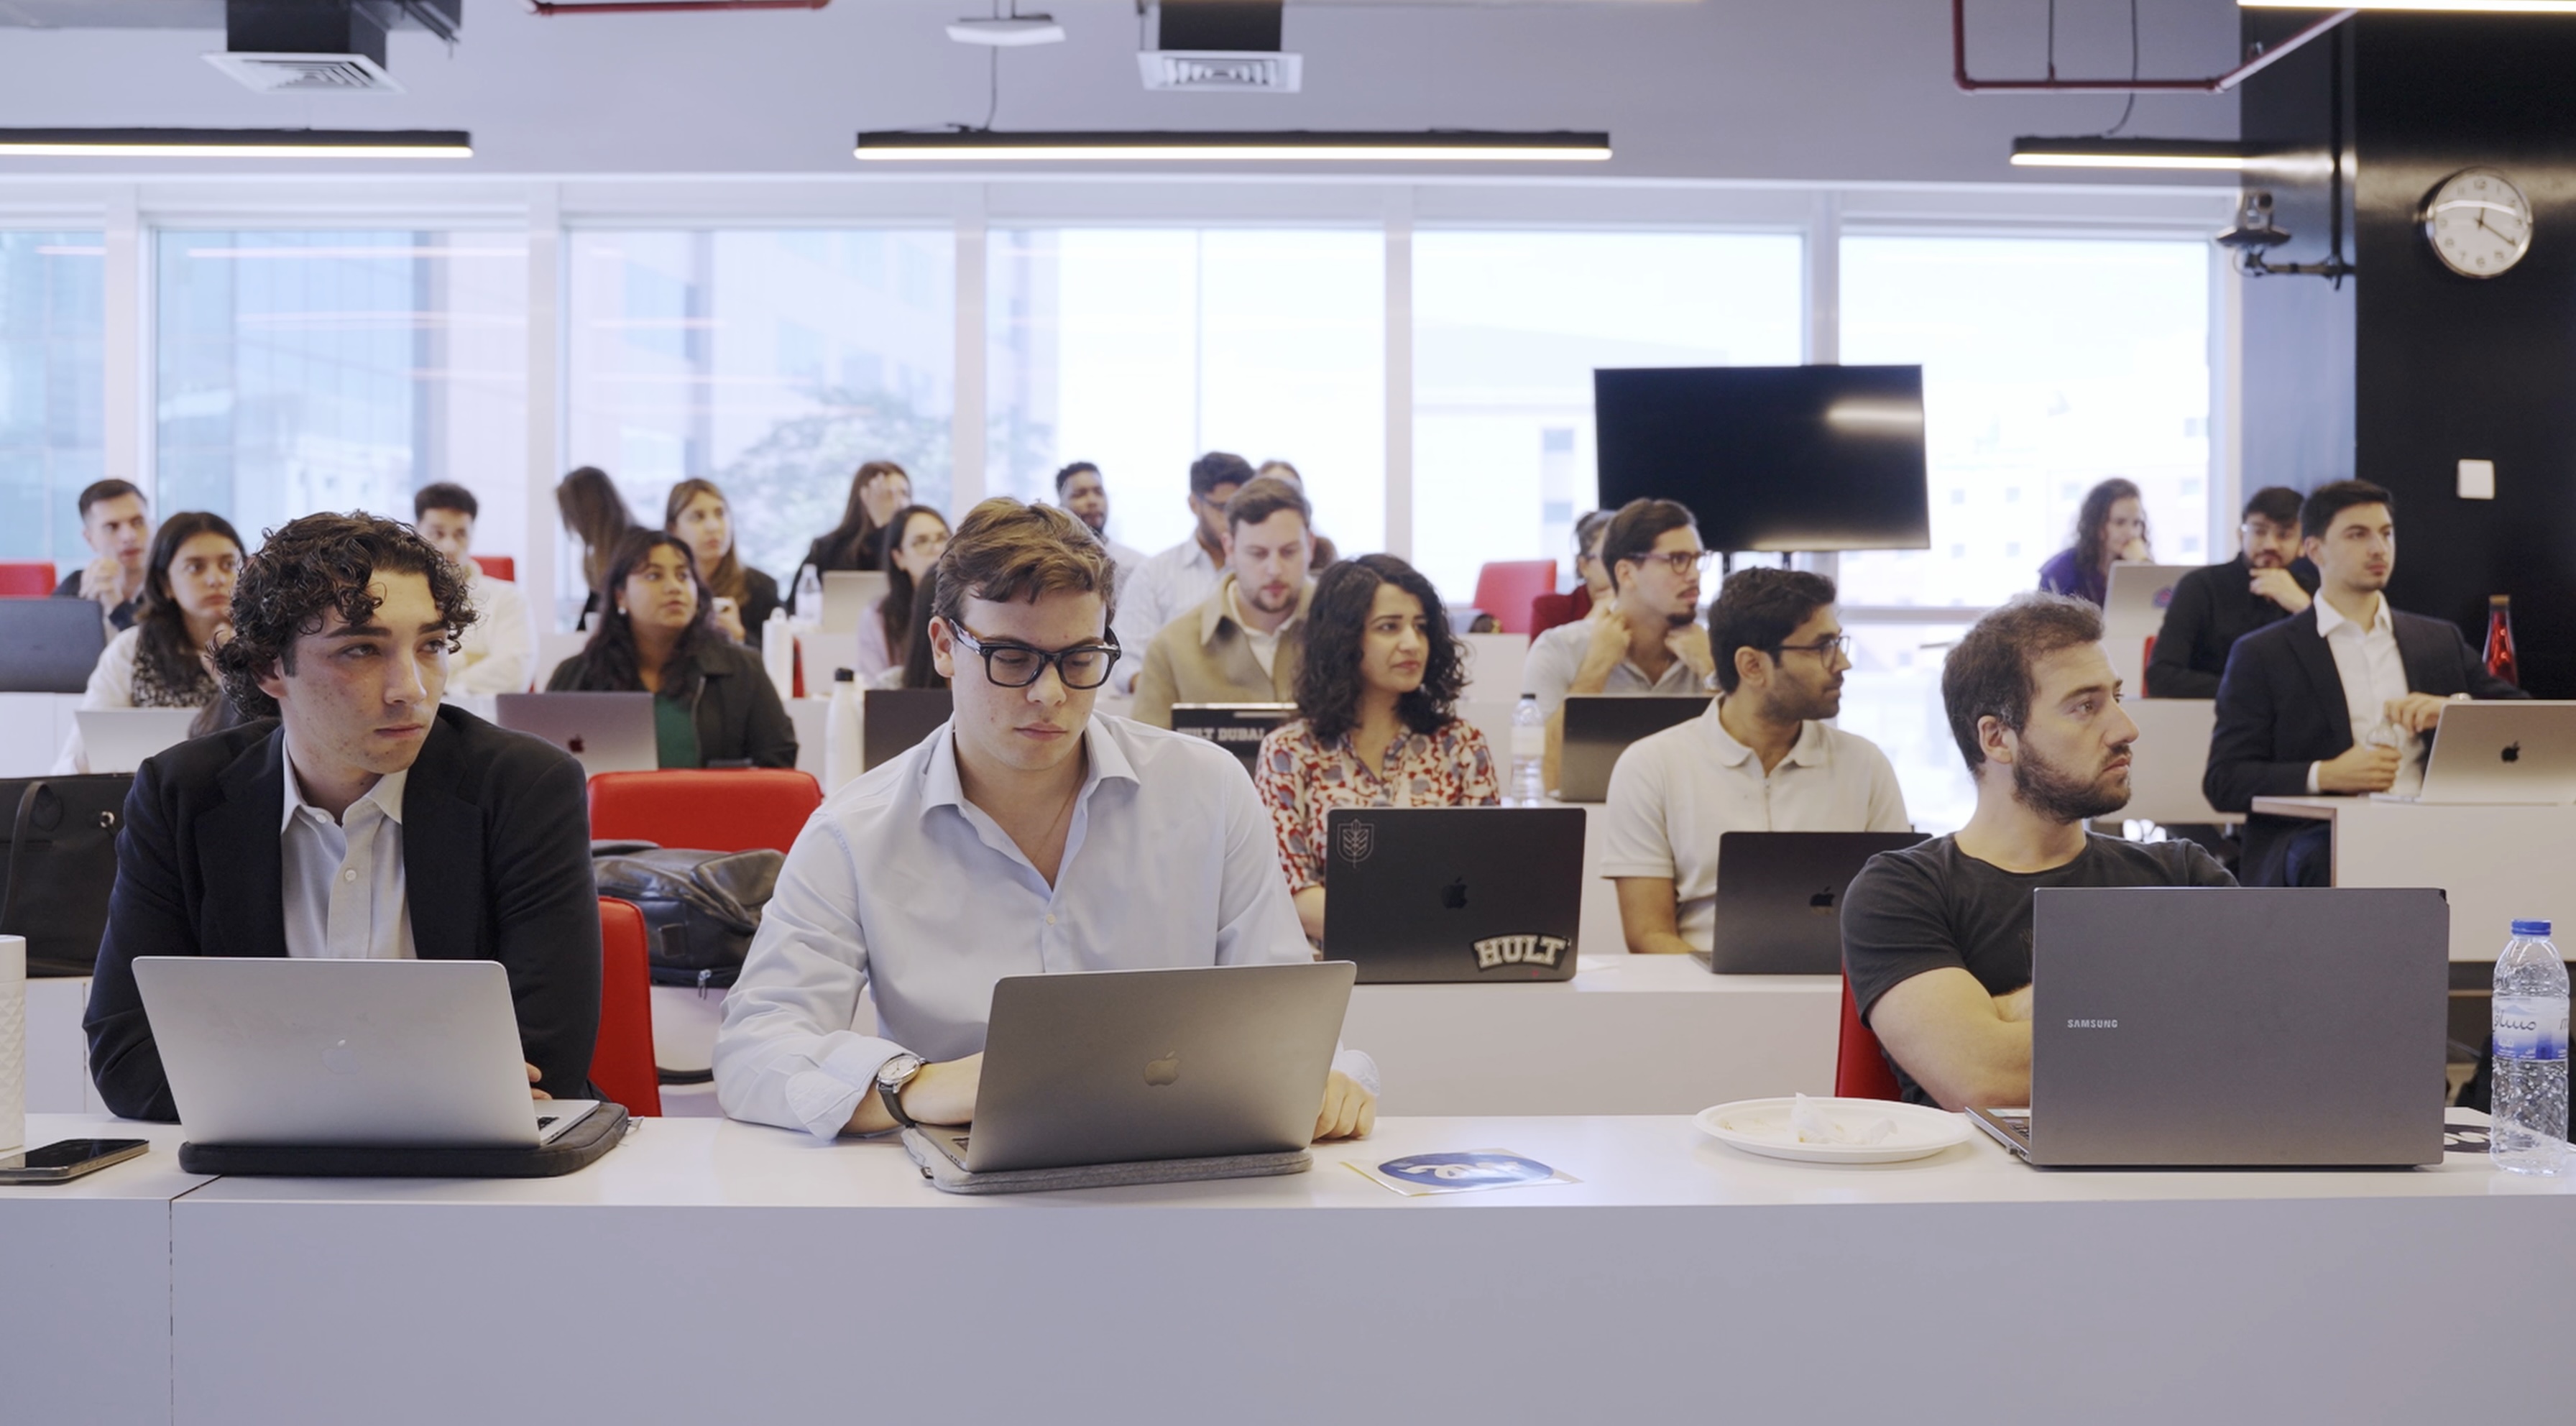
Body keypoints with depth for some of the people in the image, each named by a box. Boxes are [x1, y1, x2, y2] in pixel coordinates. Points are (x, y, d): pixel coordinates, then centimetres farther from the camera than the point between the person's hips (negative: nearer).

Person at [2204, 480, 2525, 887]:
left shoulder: (2440, 640, 23)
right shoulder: (2262, 654, 10)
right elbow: (2222, 781, 4)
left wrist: (2456, 708, -1)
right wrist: (2324, 776, -11)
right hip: (2317, 842, -3)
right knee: (2323, 860, -39)